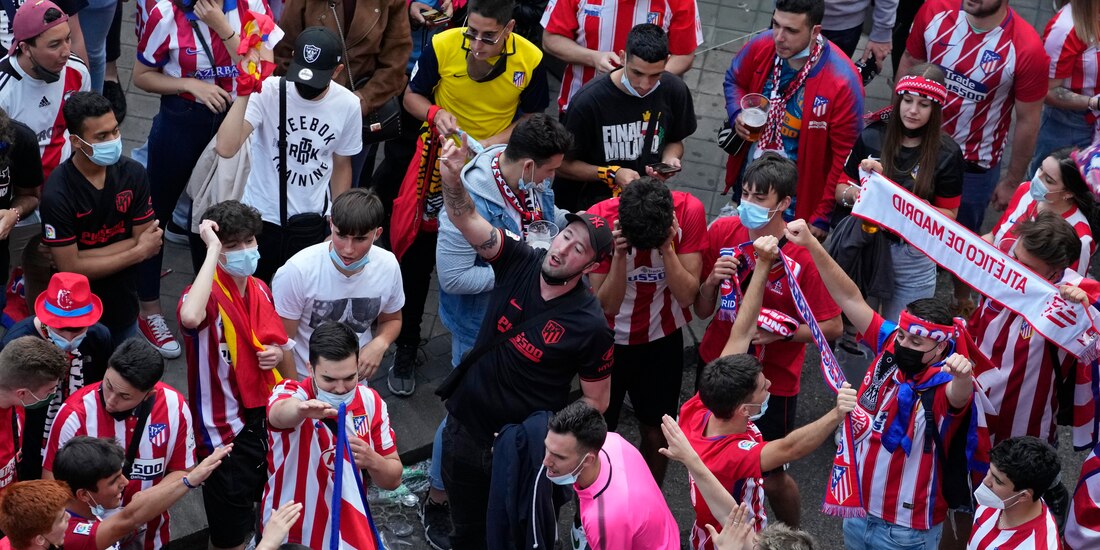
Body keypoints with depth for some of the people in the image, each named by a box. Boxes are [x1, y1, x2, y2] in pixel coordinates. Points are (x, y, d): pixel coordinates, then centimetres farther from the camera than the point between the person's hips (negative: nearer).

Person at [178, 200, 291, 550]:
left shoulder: (261, 290, 2)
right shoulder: (207, 293, -22)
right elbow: (190, 317, -49)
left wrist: (279, 354, -6)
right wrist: (213, 251, -38)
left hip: (267, 417, 7)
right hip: (226, 428, -7)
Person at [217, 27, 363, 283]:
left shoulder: (348, 105, -9)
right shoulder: (268, 91, -20)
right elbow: (226, 148, -32)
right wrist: (245, 91, -37)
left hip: (311, 223, 2)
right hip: (260, 218, -2)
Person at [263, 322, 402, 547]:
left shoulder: (371, 402, -9)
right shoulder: (289, 393, -22)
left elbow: (393, 479, -4)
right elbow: (280, 412, -47)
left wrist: (371, 460, -25)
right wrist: (301, 409, -70)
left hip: (349, 534, 3)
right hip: (291, 537, -3)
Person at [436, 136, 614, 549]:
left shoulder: (591, 326, -18)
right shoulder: (519, 263, -10)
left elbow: (596, 401, -8)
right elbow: (465, 217, -19)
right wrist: (452, 175, -39)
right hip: (466, 426, 4)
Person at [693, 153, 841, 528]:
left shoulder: (803, 255, -21)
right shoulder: (722, 232, -8)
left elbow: (833, 327, -14)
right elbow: (702, 311, 0)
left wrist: (781, 332, -25)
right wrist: (713, 280, -20)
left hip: (772, 380, -4)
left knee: (771, 478, 6)